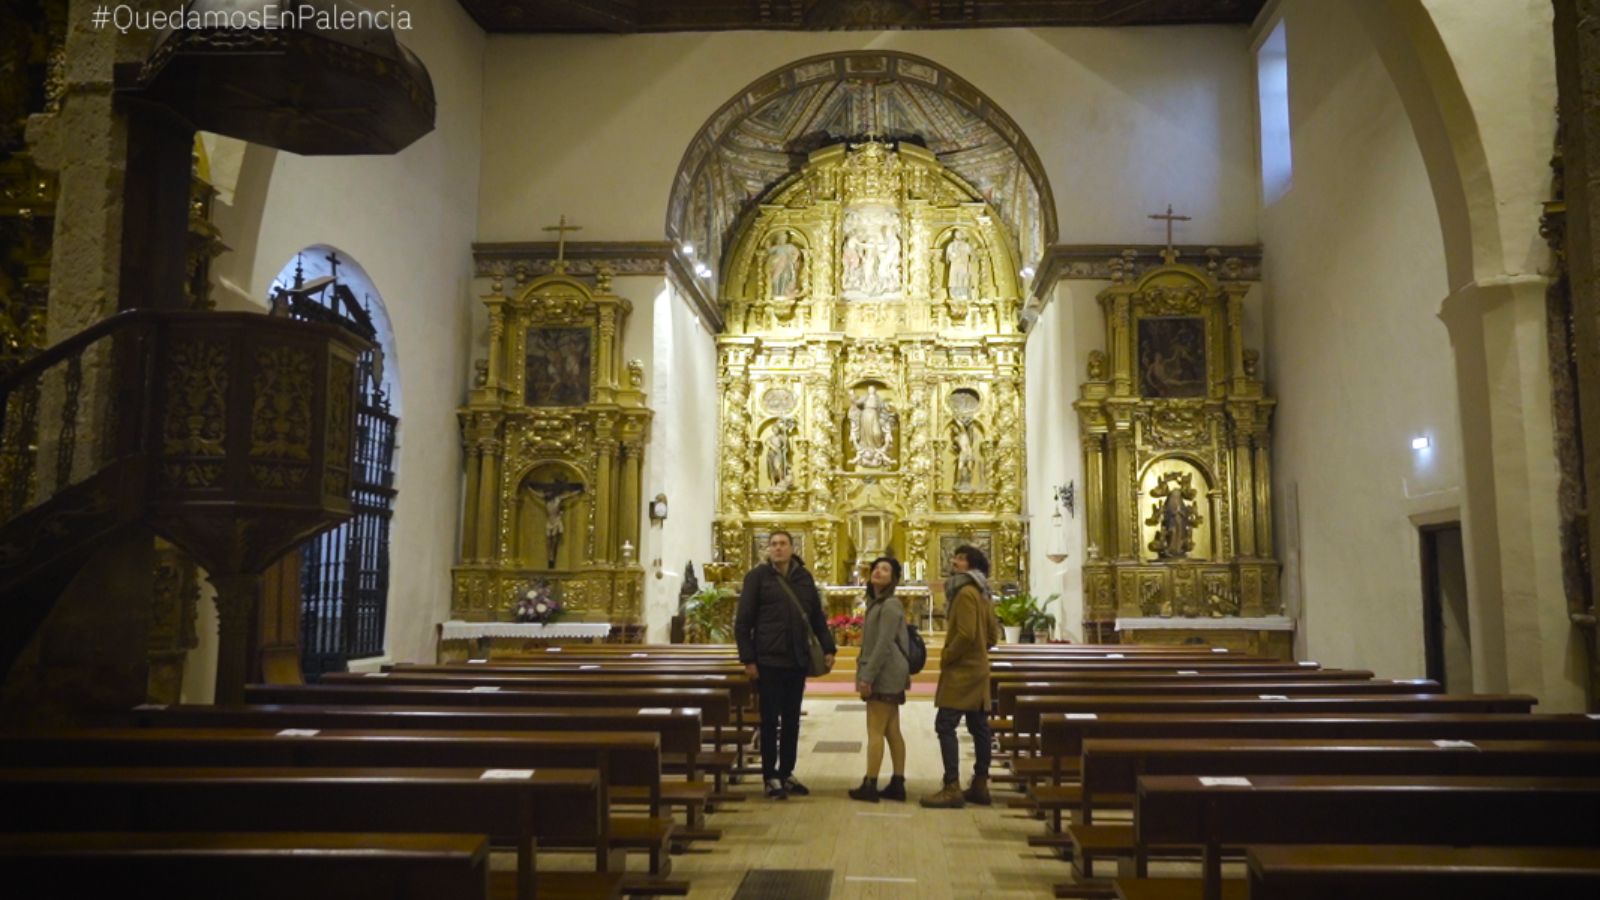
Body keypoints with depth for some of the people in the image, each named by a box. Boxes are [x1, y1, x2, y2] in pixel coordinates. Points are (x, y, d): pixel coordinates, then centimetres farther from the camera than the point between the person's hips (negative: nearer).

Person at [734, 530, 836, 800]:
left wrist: (827, 647, 3)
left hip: (798, 661, 4)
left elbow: (817, 616, 14)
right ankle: (770, 776, 12)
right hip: (769, 661, -4)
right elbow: (742, 621, -5)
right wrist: (748, 659, -10)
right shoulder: (757, 576, -4)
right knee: (770, 720, 2)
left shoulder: (804, 577, 9)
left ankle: (786, 773, 22)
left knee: (792, 720, 11)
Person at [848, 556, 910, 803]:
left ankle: (870, 785, -1)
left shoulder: (890, 605, -13)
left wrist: (867, 676, -21)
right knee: (892, 732, 9)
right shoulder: (876, 603, 17)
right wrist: (864, 670, 16)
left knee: (875, 731, -6)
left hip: (884, 675, -9)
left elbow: (884, 644, -20)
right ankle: (898, 784, 12)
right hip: (888, 675, 9)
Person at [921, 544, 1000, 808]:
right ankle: (980, 785, 15)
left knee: (945, 726, -10)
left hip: (961, 671, -10)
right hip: (977, 668, 10)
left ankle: (952, 788, -12)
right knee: (979, 727, 10)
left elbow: (965, 634, -23)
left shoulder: (965, 592, -15)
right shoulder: (981, 594, 15)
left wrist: (946, 657, -12)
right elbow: (992, 635, 18)